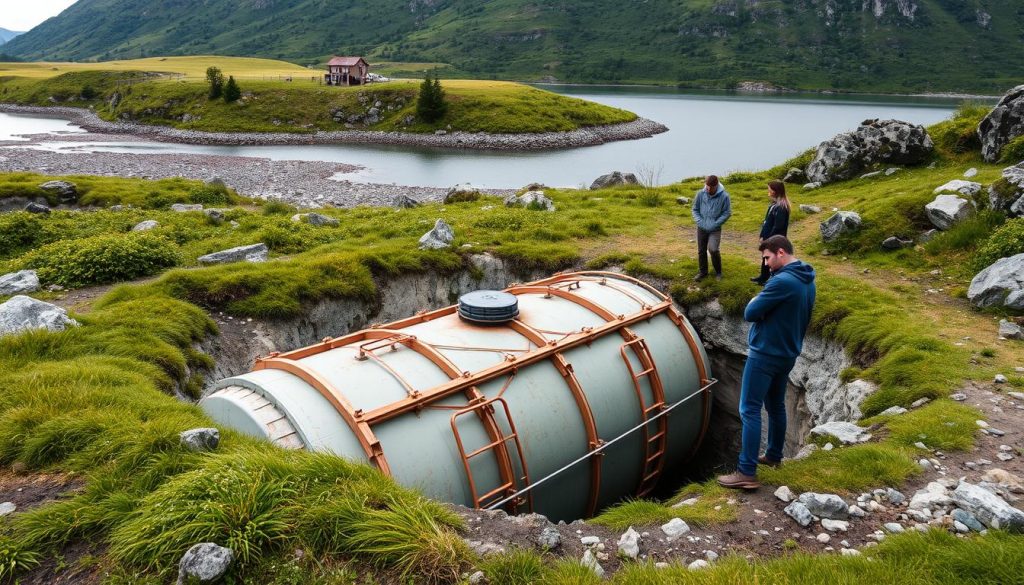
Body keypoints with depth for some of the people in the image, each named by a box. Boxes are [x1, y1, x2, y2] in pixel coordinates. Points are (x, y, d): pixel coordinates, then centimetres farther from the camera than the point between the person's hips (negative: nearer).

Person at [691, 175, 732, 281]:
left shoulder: (724, 196, -13)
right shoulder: (700, 194, -6)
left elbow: (727, 213, -6)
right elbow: (695, 209, 5)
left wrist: (715, 224, -13)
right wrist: (699, 221, -8)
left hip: (715, 229, -3)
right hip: (701, 228, 3)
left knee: (713, 250, -15)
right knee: (701, 251, 10)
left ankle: (718, 271, 9)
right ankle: (703, 272, 29)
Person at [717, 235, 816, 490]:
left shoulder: (782, 281, -24)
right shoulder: (807, 281, 7)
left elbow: (750, 313, -20)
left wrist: (755, 302, 0)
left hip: (765, 355, -9)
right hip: (788, 354, 9)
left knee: (749, 411, -6)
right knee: (776, 406, 21)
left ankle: (747, 472, -6)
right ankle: (773, 455, 35)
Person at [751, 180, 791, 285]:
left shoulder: (781, 207, -25)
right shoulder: (775, 204, 6)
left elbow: (778, 226, -25)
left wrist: (768, 239, -19)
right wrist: (763, 236, 11)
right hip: (768, 238, 10)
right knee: (765, 257, 23)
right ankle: (764, 276, 40)